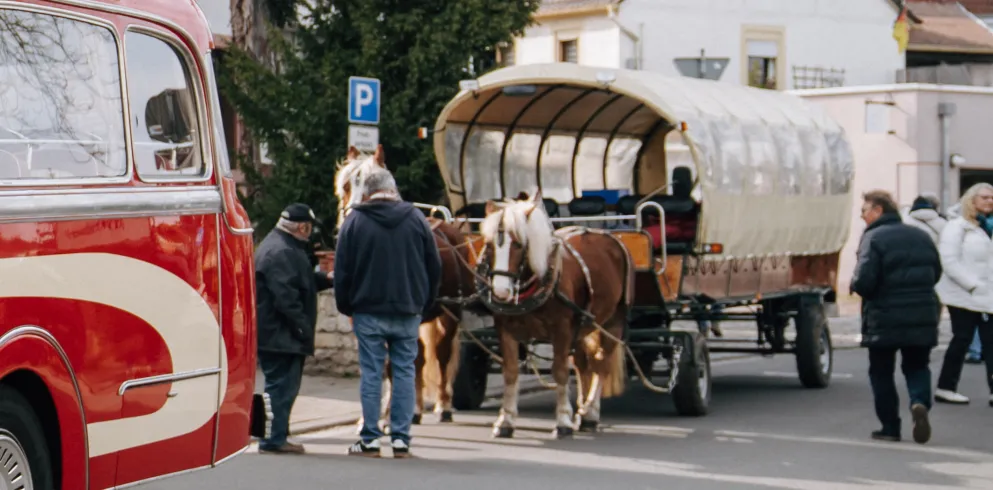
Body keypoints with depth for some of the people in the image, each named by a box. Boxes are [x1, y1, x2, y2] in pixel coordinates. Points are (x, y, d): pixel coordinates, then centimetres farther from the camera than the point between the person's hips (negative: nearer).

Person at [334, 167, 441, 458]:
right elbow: (435, 267, 7)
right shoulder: (416, 219, 3)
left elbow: (342, 271, -1)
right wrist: (424, 305, 17)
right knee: (404, 373, 5)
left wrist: (346, 308, 12)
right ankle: (401, 439, 4)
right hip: (408, 313, 1)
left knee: (371, 374, 2)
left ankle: (370, 440, 2)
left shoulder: (354, 221, -2)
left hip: (368, 312, -1)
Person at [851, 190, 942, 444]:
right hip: (922, 318, 5)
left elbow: (863, 281, -20)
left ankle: (890, 427, 9)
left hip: (884, 320, -5)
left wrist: (855, 285, 1)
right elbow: (935, 273, 16)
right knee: (917, 366, 17)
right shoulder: (921, 236, 9)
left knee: (881, 373, 10)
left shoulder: (873, 238, -11)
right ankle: (920, 402, -12)